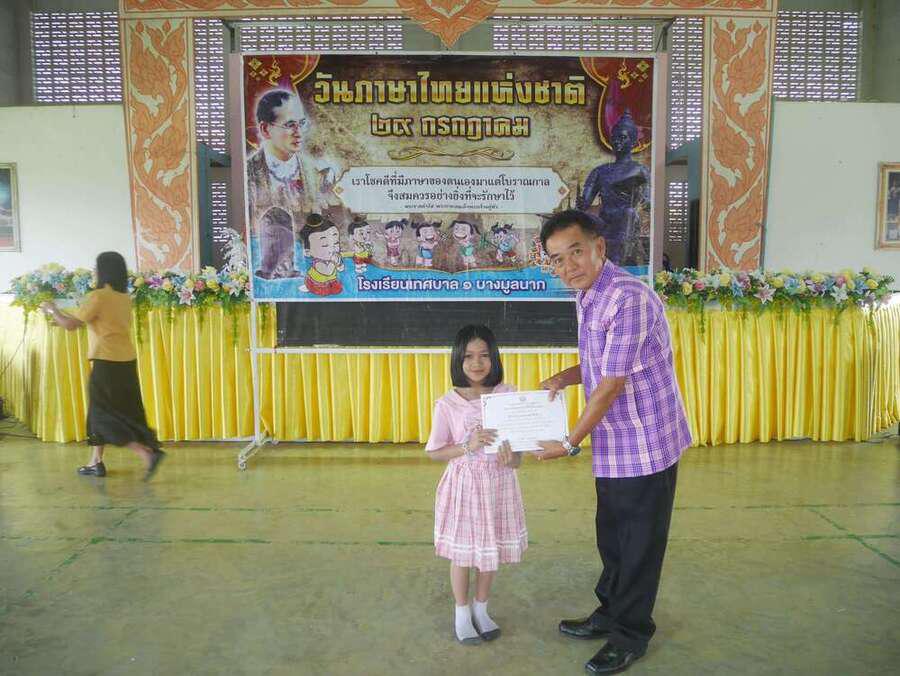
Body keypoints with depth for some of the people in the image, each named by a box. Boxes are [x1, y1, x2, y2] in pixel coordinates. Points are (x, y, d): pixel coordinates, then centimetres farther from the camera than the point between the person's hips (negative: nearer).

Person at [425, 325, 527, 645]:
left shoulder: (507, 395, -6)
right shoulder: (448, 403, -11)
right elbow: (434, 451, -6)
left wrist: (514, 457, -20)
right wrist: (467, 446, -21)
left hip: (499, 483, 2)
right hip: (464, 484, -2)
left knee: (492, 547, 16)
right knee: (463, 552, 11)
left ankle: (481, 609, 39)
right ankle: (462, 613, 34)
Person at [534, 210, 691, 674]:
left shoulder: (629, 299, -25)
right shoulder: (585, 296, 5)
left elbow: (611, 385, -24)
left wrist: (570, 444, -14)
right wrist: (564, 378, -1)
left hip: (645, 445, -9)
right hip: (612, 446, 9)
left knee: (639, 545, 10)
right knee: (611, 538, 22)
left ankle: (631, 634, 29)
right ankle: (610, 613, 42)